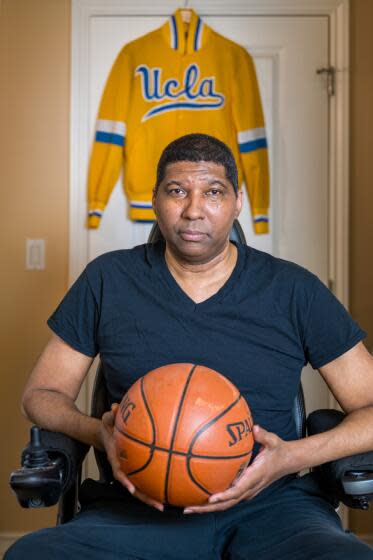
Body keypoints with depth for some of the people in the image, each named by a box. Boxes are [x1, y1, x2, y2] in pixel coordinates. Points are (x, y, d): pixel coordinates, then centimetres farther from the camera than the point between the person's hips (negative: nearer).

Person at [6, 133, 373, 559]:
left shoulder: (295, 290, 5)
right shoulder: (107, 281, 8)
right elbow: (41, 393, 14)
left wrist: (291, 457, -12)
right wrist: (99, 434, -9)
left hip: (270, 502, -1)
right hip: (143, 504, 2)